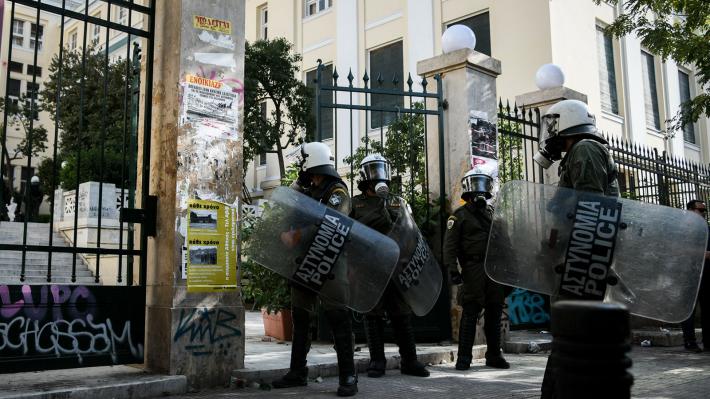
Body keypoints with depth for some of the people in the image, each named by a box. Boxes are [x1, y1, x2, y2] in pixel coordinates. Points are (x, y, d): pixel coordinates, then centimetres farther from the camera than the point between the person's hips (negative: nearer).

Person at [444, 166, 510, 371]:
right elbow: (450, 245, -7)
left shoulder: (493, 213, 19)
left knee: (494, 315, 9)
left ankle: (494, 356, 19)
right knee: (470, 315, -6)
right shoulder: (460, 215, 2)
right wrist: (452, 269, -18)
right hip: (473, 271, -5)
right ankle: (464, 358, -1)